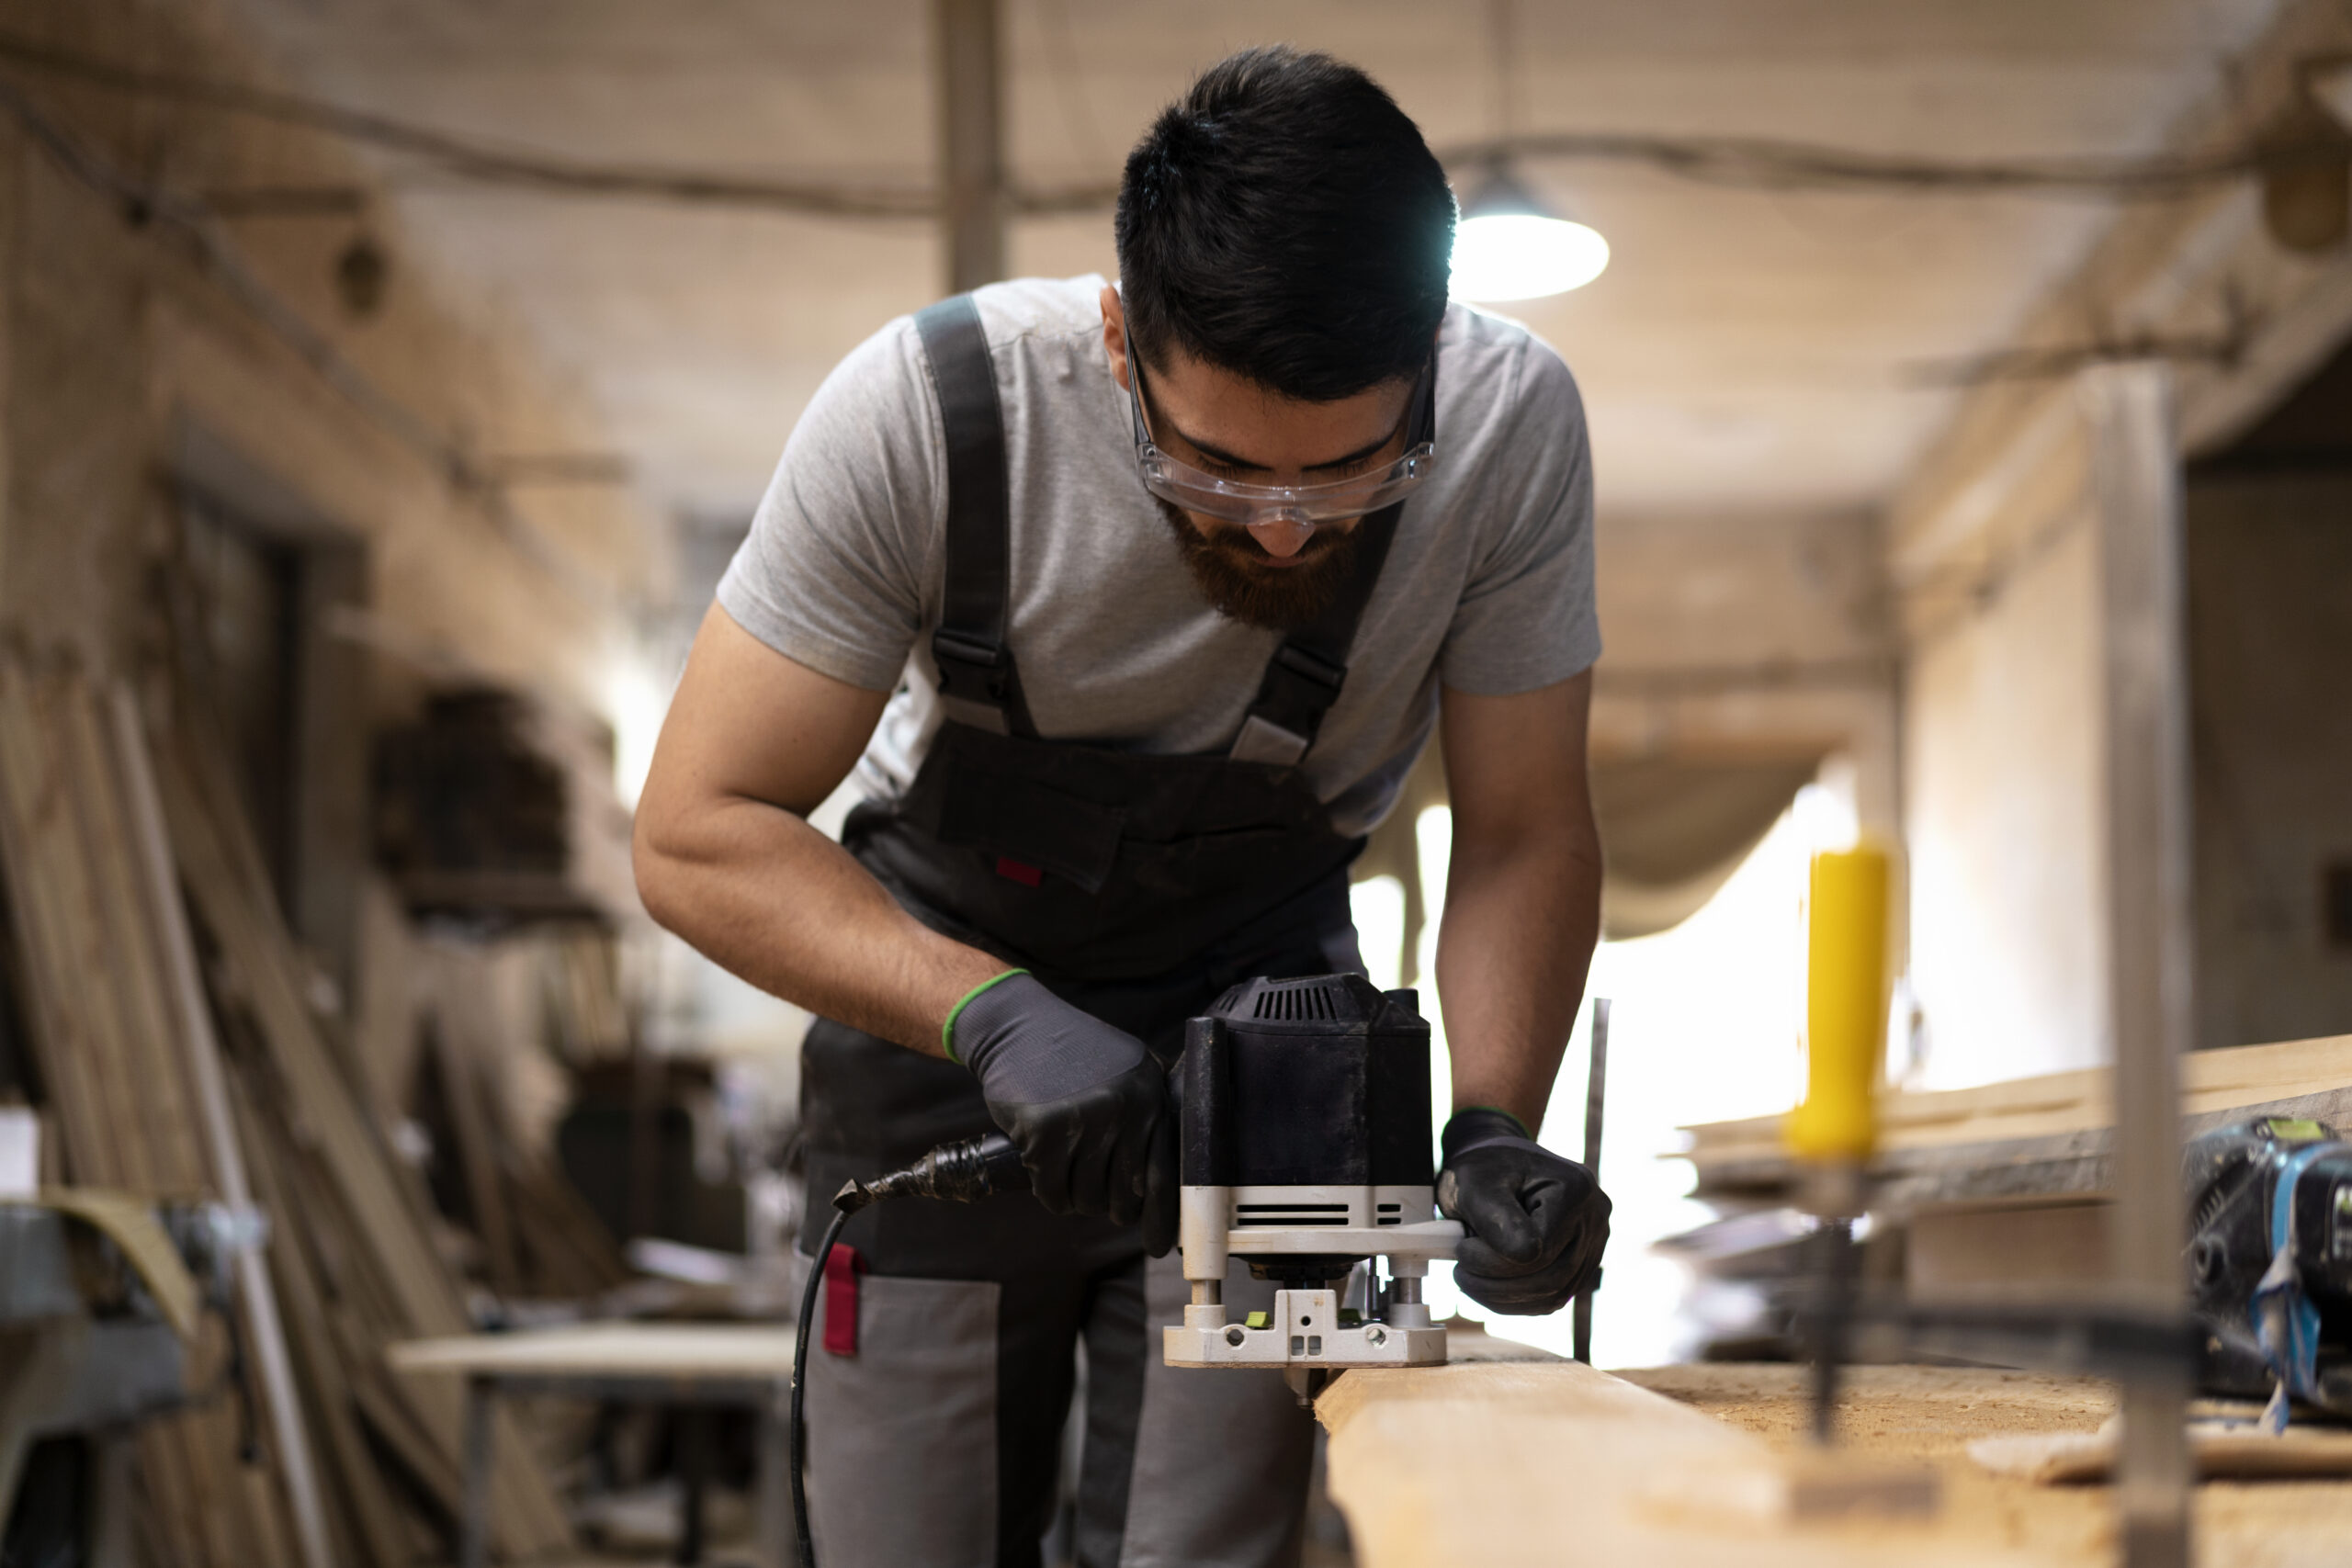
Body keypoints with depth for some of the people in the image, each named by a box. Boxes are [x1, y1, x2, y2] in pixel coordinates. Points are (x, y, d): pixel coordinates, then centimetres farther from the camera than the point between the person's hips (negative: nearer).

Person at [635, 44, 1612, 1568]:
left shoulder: (1513, 427, -24)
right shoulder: (925, 411, -29)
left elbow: (1524, 831, -12)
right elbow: (699, 830, -23)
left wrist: (1492, 1129, -29)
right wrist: (994, 1015, -36)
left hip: (1258, 1011, 1)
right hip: (944, 998, 0)